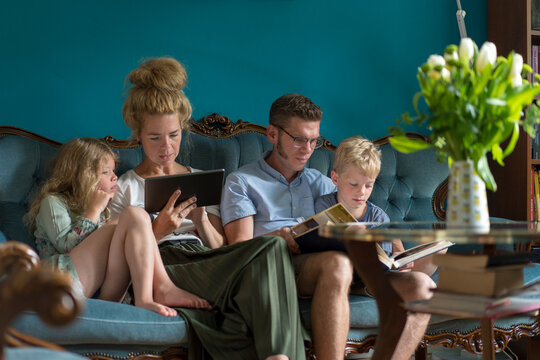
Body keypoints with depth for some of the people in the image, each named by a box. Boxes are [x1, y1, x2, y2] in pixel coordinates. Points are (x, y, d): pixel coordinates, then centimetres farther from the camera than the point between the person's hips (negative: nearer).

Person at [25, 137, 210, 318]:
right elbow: (66, 246, -7)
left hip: (105, 293, 7)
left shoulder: (100, 210, 34)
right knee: (134, 215, -15)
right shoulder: (53, 202, 10)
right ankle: (157, 291, -32)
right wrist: (94, 211, -2)